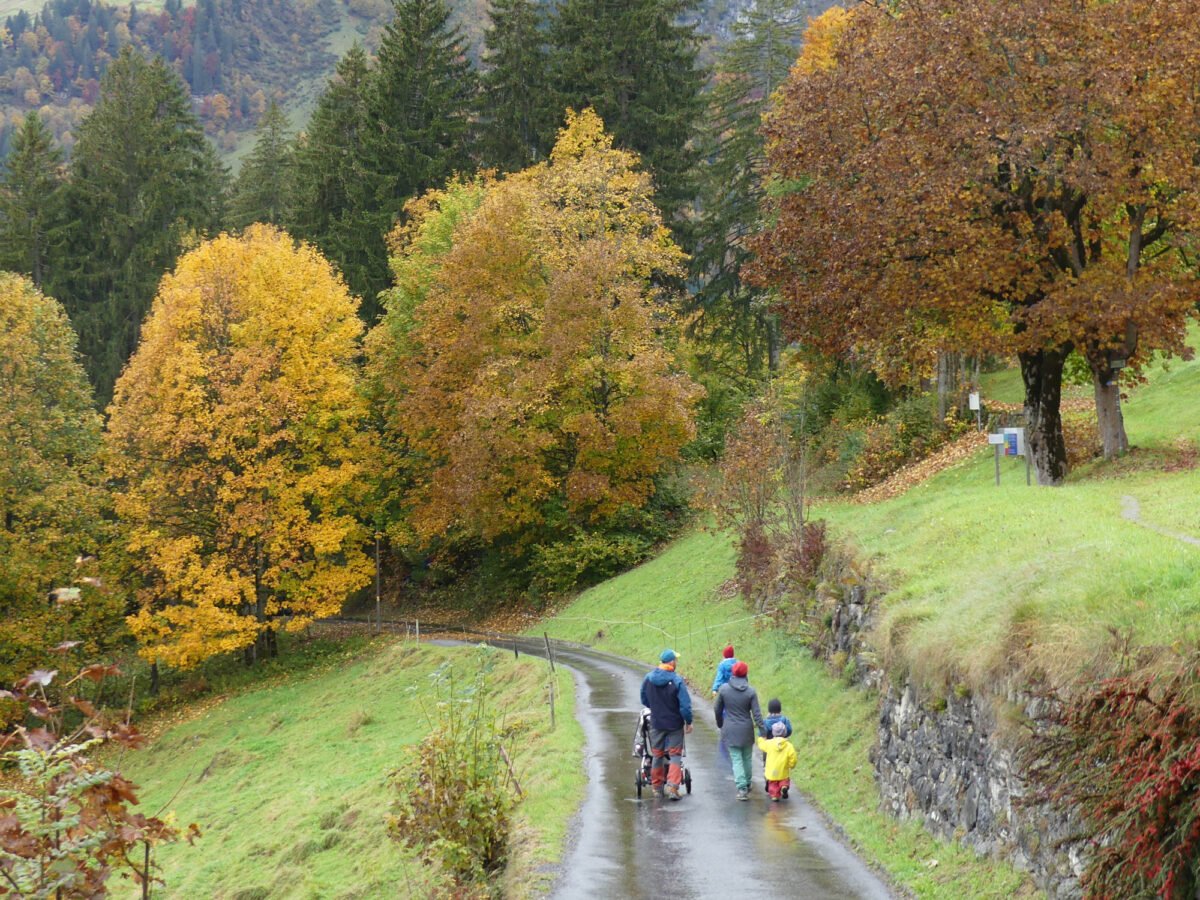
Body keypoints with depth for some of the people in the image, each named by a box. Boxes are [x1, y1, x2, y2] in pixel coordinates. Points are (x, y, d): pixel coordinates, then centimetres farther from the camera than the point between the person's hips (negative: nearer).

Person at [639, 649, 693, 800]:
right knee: (675, 755, 5)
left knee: (657, 755, 16)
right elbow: (685, 705, -18)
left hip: (656, 723, 4)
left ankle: (657, 787, 24)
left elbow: (644, 700, 11)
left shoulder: (647, 678, -4)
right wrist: (688, 722, -4)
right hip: (675, 724, -4)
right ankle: (672, 786, -7)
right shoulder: (676, 681, -18)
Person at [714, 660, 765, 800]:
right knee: (747, 758, 17)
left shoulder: (724, 689, -6)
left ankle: (742, 788, -12)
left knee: (736, 759, 1)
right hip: (747, 730, 1)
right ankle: (747, 785, 29)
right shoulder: (751, 691, -8)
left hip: (730, 730, -1)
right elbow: (756, 713, -9)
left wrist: (720, 724, 19)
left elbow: (717, 709, 3)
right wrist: (762, 730, -4)